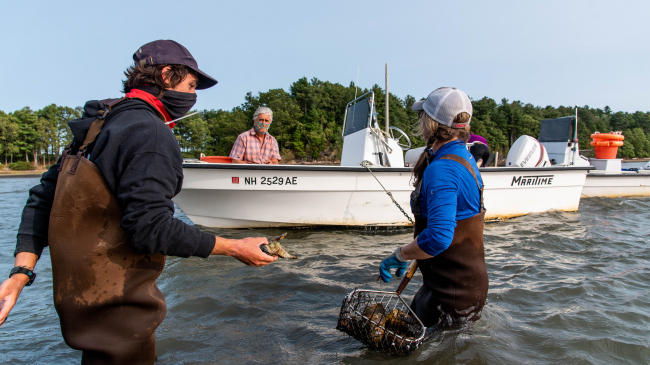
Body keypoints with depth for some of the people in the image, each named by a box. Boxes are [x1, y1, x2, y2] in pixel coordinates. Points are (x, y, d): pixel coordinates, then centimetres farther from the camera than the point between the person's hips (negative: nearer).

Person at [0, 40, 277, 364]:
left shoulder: (98, 127, 11)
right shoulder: (150, 133, -20)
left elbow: (42, 199, 8)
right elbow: (152, 228, -27)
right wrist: (234, 248, -19)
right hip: (116, 309, -9)